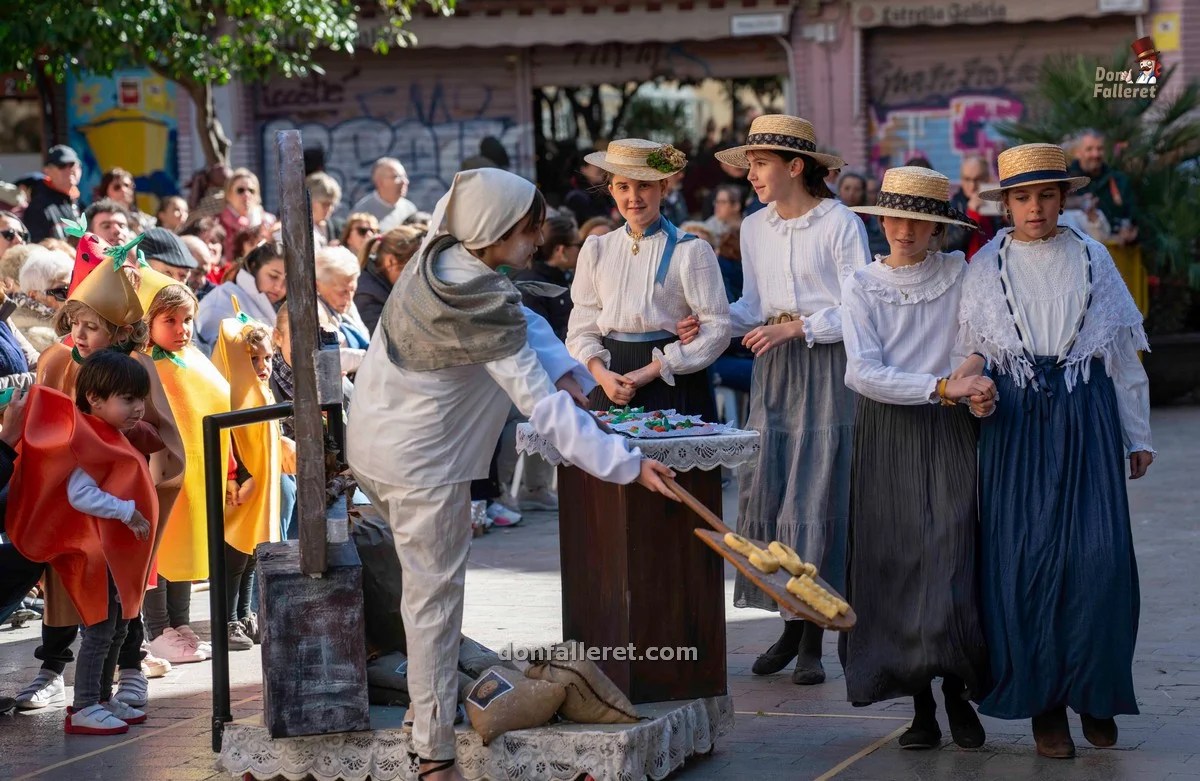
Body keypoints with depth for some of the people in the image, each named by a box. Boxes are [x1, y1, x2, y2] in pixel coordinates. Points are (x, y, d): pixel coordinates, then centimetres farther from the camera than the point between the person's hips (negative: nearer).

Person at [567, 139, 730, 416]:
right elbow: (582, 328, 9)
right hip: (612, 389, 3)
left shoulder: (691, 251, -3)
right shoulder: (596, 250, 10)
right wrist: (601, 374, -11)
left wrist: (651, 371, -12)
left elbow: (716, 328, -7)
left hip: (674, 386, -3)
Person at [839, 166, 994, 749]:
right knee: (894, 565, 0)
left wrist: (981, 393, -14)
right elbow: (864, 372, -8)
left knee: (950, 563, -10)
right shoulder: (861, 285, 3)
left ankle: (958, 696, 4)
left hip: (948, 435, 0)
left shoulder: (957, 274, 5)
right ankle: (920, 706, 8)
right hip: (886, 436, 1)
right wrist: (943, 386, -17)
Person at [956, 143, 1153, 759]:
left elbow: (1125, 352, 11)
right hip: (1015, 423, 0)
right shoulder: (987, 267, 7)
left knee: (1100, 555, -9)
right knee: (1025, 557, -3)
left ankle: (1094, 691, 8)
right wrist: (971, 376, -14)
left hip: (1087, 417, 0)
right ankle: (1044, 705, 7)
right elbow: (966, 350, 10)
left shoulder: (1092, 261, 8)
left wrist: (1137, 435, 11)